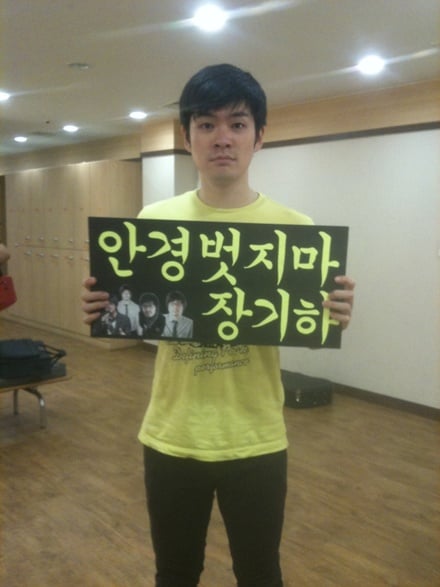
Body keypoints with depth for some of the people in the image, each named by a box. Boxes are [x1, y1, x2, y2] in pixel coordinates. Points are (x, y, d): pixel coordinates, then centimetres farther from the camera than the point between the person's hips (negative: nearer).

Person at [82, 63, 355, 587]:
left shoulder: (293, 227, -8)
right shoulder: (152, 221, -5)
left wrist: (334, 319, -22)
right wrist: (101, 310, -16)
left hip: (255, 440, -1)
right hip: (171, 436, 1)